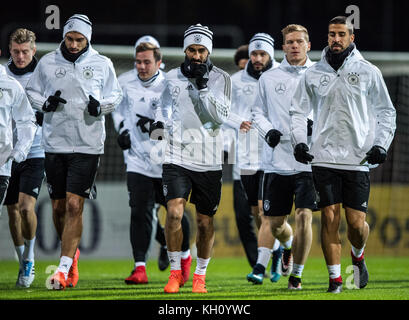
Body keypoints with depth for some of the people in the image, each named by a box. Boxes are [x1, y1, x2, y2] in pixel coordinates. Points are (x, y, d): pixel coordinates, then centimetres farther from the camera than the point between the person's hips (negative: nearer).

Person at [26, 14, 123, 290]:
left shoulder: (102, 65, 2)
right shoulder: (48, 63, 4)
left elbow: (115, 95, 13)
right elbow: (32, 91, 14)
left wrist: (101, 106, -9)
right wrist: (45, 103, -6)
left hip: (88, 145, -2)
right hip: (55, 143, 2)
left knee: (74, 205, -11)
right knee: (59, 207, 7)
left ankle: (64, 268, -10)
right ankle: (72, 253, 32)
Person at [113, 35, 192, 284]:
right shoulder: (126, 83, 2)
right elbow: (120, 107, 24)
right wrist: (122, 129, 10)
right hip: (139, 160, 2)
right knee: (140, 213, -7)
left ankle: (184, 255, 31)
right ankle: (140, 267, -5)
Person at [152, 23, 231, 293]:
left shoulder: (221, 79, 0)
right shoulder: (173, 77, 6)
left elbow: (221, 117, -12)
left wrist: (203, 88, -17)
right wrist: (159, 122, 6)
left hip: (209, 161, 0)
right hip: (177, 157, 1)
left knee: (205, 222, 7)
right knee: (174, 213, -17)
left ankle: (200, 275, 25)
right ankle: (176, 272, -2)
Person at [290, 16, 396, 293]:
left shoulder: (368, 72, 3)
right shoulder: (314, 74, 8)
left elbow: (386, 113, 8)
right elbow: (298, 111, 14)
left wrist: (381, 145, -4)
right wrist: (299, 141, -2)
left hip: (358, 159, -1)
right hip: (324, 158, 1)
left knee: (356, 222, -3)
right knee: (330, 218, -3)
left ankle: (358, 256, 29)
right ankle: (335, 279, 4)